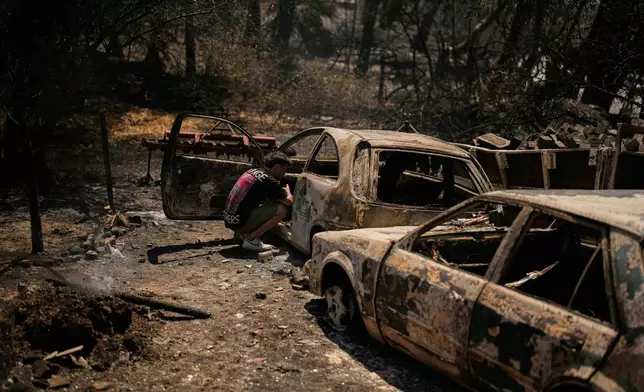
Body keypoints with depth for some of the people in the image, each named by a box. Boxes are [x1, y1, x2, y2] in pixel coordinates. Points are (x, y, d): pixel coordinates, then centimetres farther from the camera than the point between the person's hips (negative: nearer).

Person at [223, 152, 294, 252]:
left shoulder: (252, 171, 13)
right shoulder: (269, 181, -12)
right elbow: (289, 202, -7)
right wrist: (288, 192, 17)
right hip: (239, 222, -9)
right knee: (282, 209, -11)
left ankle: (242, 232, 12)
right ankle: (251, 239, -7)